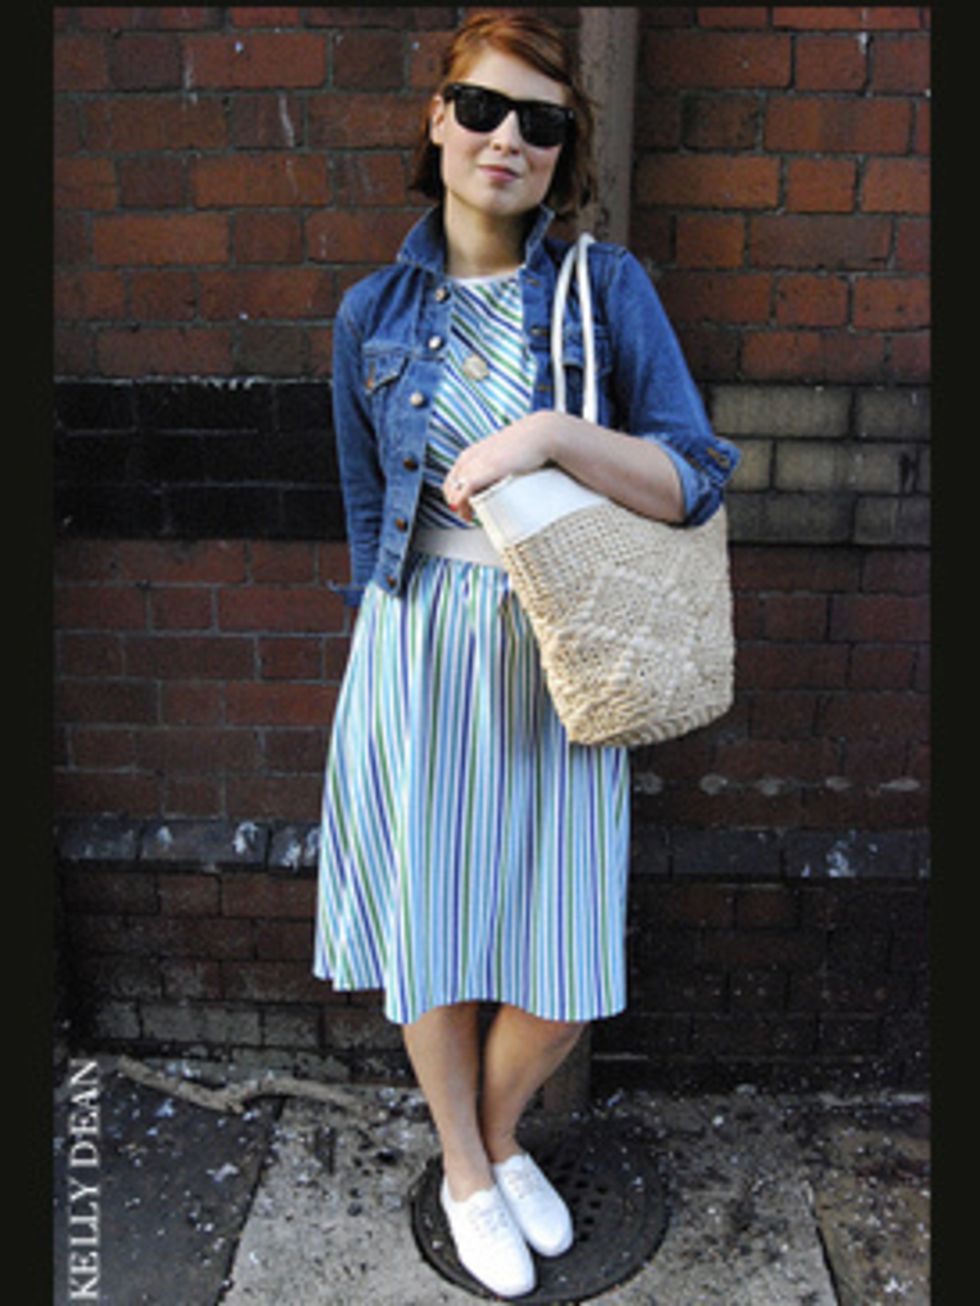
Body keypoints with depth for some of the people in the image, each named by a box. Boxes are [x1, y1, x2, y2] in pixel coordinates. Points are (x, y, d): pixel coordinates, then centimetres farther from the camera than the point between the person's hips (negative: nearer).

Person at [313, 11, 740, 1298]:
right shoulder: (375, 310, 5)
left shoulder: (609, 286, 0)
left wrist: (552, 433, -22)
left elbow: (695, 482, -7)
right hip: (419, 655, 1)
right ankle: (465, 1172, 39)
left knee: (564, 979, 5)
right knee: (432, 936, 11)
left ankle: (501, 1128, 40)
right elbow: (367, 512, 12)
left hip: (559, 659, 0)